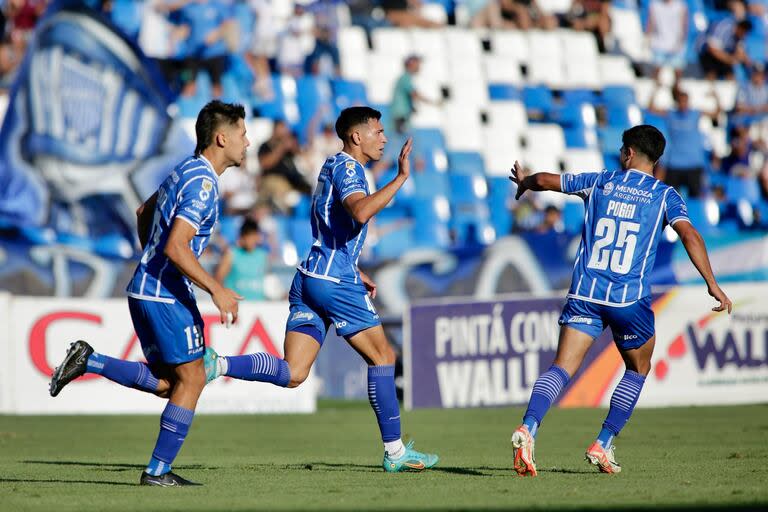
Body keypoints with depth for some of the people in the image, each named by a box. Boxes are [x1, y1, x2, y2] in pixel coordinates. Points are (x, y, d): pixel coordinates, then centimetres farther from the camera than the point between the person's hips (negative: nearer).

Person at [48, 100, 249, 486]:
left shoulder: (188, 171, 14)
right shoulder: (202, 183, -17)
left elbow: (144, 213, 28)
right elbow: (176, 247, -26)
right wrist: (216, 290, -24)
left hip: (145, 289, 9)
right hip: (167, 295, -9)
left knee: (165, 382, 13)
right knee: (191, 378, -1)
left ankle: (88, 361, 3)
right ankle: (158, 472, 1)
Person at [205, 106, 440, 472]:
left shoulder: (334, 166, 22)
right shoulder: (347, 167, -9)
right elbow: (360, 212, -30)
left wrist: (355, 273, 30)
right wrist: (401, 178, -25)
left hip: (310, 277, 9)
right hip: (334, 282, -9)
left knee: (293, 374, -1)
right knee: (382, 356, 5)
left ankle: (219, 366, -18)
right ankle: (395, 452, 9)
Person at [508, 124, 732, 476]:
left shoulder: (599, 182, 10)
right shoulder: (664, 195, 3)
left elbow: (546, 180, 16)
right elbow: (689, 235, -10)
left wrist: (524, 182, 39)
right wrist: (712, 284, -11)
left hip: (584, 293, 2)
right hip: (630, 298, -2)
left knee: (562, 368, -6)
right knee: (638, 369, 20)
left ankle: (528, 427, -30)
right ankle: (603, 445, 13)